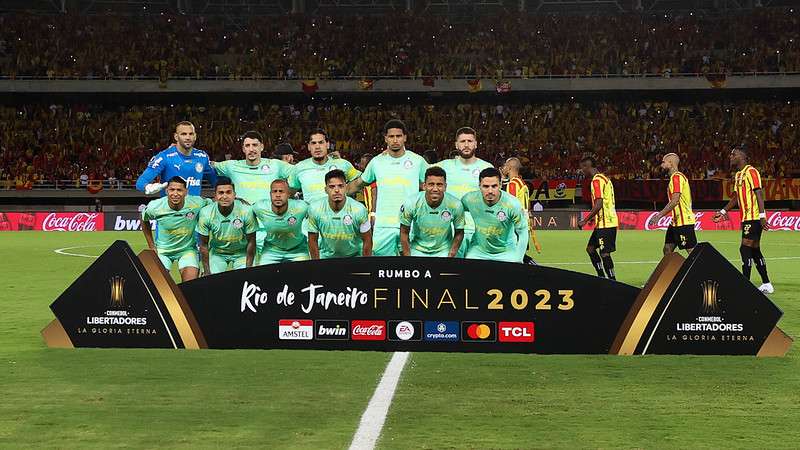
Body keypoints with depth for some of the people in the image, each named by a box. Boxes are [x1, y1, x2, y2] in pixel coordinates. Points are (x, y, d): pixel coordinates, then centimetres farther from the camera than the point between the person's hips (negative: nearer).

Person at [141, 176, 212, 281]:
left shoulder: (196, 204, -24)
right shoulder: (154, 207, -20)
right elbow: (144, 221, 2)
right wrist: (151, 246, 2)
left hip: (187, 249, 0)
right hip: (163, 249, 1)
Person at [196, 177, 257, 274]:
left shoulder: (246, 212, -23)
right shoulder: (206, 213, -19)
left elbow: (251, 242, -12)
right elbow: (204, 244, -9)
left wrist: (249, 269, -13)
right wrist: (207, 272, -11)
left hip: (241, 253, -1)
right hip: (217, 253, 1)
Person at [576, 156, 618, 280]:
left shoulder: (597, 180, -15)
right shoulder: (604, 178, 17)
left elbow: (599, 204, -22)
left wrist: (585, 220, -17)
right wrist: (592, 218, 25)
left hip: (605, 223, -10)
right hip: (605, 222, 10)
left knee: (604, 253, -8)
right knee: (590, 248, 16)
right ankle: (602, 277, 17)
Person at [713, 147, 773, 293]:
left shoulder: (751, 171, -11)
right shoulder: (738, 175, 17)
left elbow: (759, 193, -18)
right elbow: (737, 197, 25)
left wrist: (762, 216, -24)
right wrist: (723, 212, 24)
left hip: (754, 218, -9)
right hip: (746, 218, 9)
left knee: (745, 249, -11)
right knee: (755, 251, 11)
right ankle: (766, 284, 16)